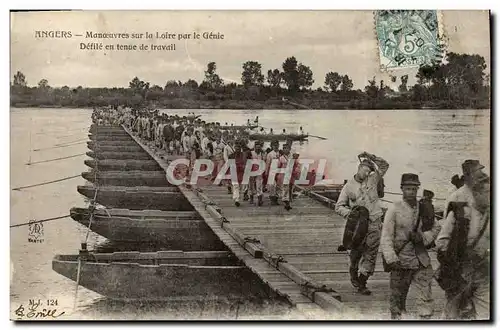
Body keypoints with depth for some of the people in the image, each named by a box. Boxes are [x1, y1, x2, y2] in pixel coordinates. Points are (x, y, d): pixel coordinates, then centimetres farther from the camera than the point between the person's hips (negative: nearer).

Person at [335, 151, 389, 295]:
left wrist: (371, 158, -3)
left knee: (371, 254, 1)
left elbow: (384, 166, 10)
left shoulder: (372, 180, 7)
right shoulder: (348, 186, 1)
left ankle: (362, 283, 8)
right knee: (356, 252, 5)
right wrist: (350, 213, -15)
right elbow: (339, 206, 3)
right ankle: (353, 274, 33)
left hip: (374, 224, 2)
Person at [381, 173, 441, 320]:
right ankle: (396, 317, 27)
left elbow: (435, 228, 18)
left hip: (421, 261, 3)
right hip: (401, 261, -3)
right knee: (397, 297, 9)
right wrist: (391, 259, -18)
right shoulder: (394, 209, -6)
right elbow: (386, 236, -8)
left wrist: (423, 237, -2)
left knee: (426, 296, -1)